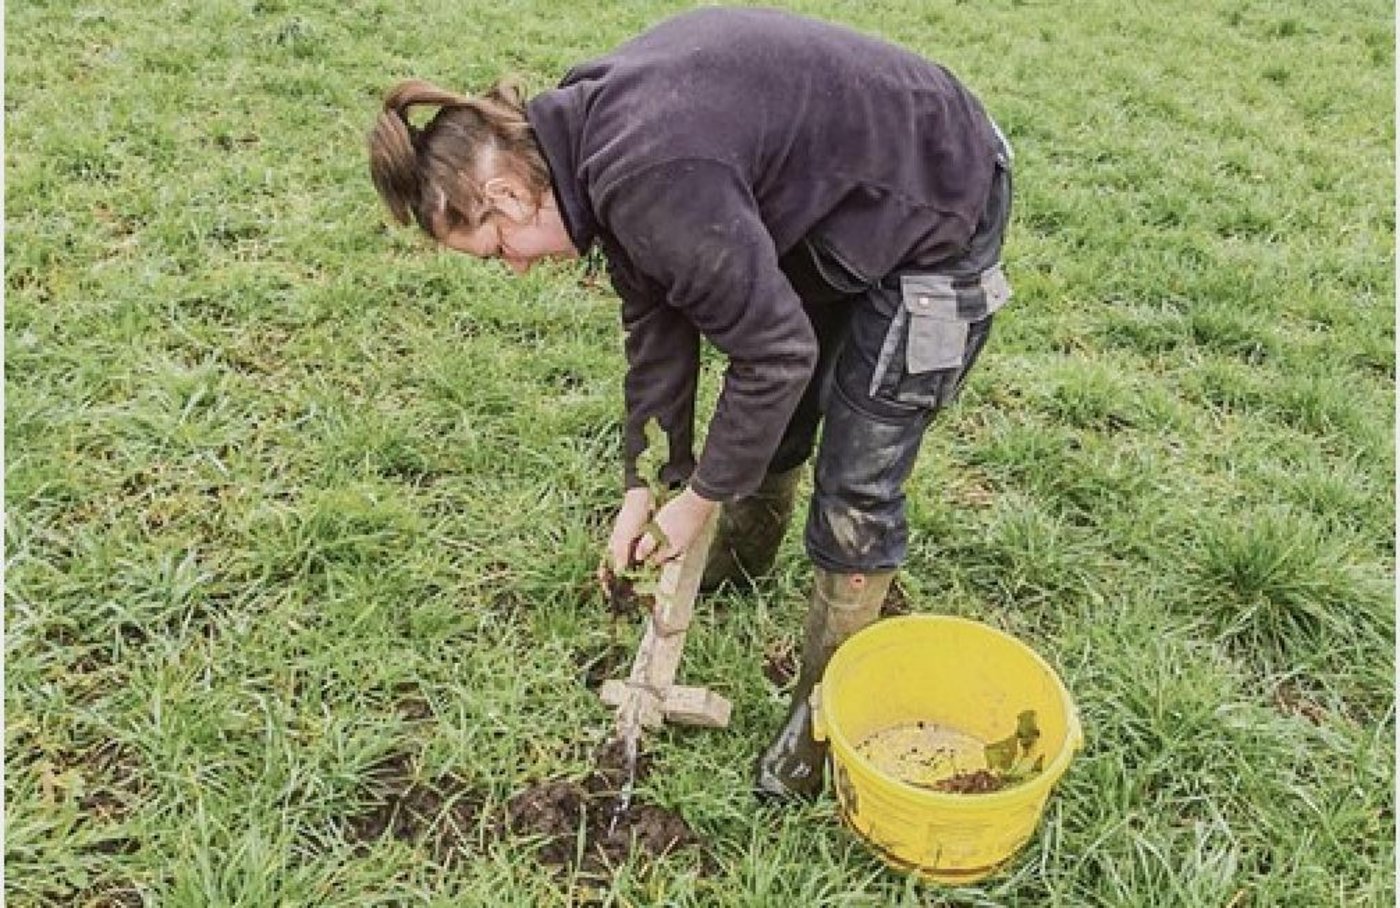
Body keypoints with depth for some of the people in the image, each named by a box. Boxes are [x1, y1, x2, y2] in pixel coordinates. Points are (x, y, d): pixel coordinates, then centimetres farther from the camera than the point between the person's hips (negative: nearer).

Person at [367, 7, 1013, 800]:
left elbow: (777, 349, -27)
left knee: (857, 481, -2)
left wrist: (697, 500, -14)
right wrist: (647, 485, 1)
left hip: (935, 213, -9)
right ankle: (746, 552, 52)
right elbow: (656, 317, 1)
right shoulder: (589, 135, -5)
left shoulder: (649, 178, -34)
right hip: (837, 204, 9)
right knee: (775, 412, 24)